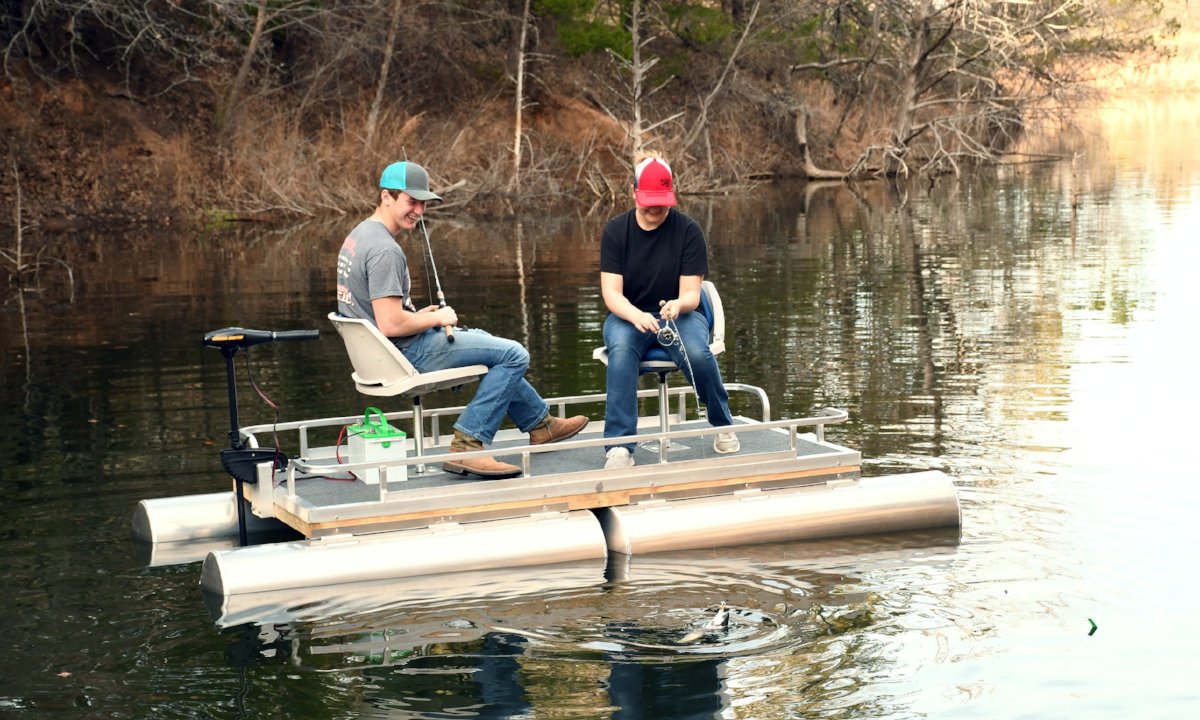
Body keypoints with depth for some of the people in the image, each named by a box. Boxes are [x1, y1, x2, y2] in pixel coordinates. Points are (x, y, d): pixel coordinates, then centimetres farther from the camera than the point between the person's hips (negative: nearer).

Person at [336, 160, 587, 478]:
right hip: (406, 354, -11)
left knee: (486, 341, 28)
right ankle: (467, 445, -11)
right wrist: (436, 318, -11)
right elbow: (391, 325, -28)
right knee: (514, 355, -8)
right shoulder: (384, 250, -23)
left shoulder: (358, 235, 10)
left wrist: (418, 315, 11)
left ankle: (539, 422, 37)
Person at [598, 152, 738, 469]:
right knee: (621, 350, -36)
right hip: (628, 315, 0)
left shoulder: (688, 230, -6)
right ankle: (619, 446, -39)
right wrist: (636, 315, -34)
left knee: (697, 353, -33)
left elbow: (691, 293, -9)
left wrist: (679, 305, -35)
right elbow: (611, 292, -12)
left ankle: (723, 427, -3)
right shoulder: (615, 230, -4)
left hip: (678, 313, 0)